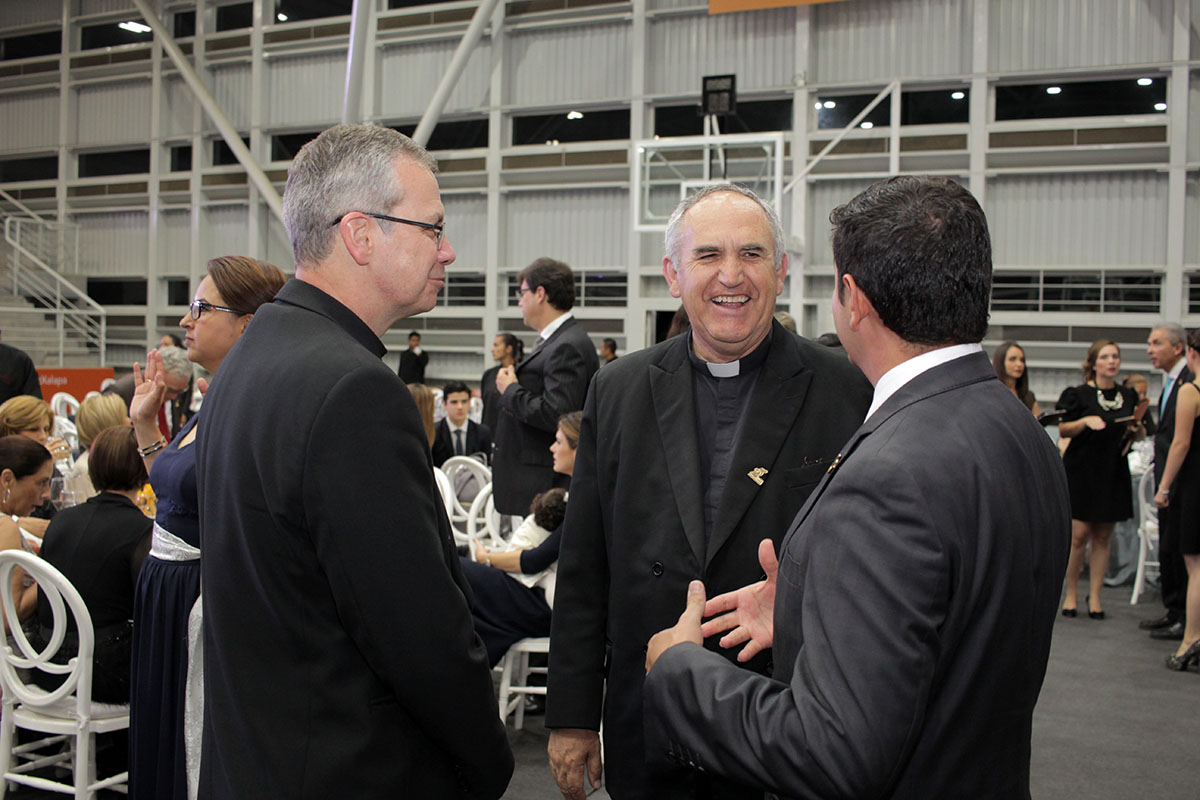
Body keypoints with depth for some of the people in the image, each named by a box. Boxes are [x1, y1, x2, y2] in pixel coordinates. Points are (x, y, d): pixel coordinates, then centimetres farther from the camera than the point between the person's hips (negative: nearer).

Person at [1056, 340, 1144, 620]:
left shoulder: (1128, 396, 11)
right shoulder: (1079, 394, -3)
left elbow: (1138, 435, 20)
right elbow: (1062, 430, -3)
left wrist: (1135, 427, -1)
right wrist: (1085, 421, -19)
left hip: (1114, 473, 4)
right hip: (1082, 471, -4)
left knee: (1103, 536, 5)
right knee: (1079, 534, -7)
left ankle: (1094, 596, 13)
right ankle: (1071, 593, 9)